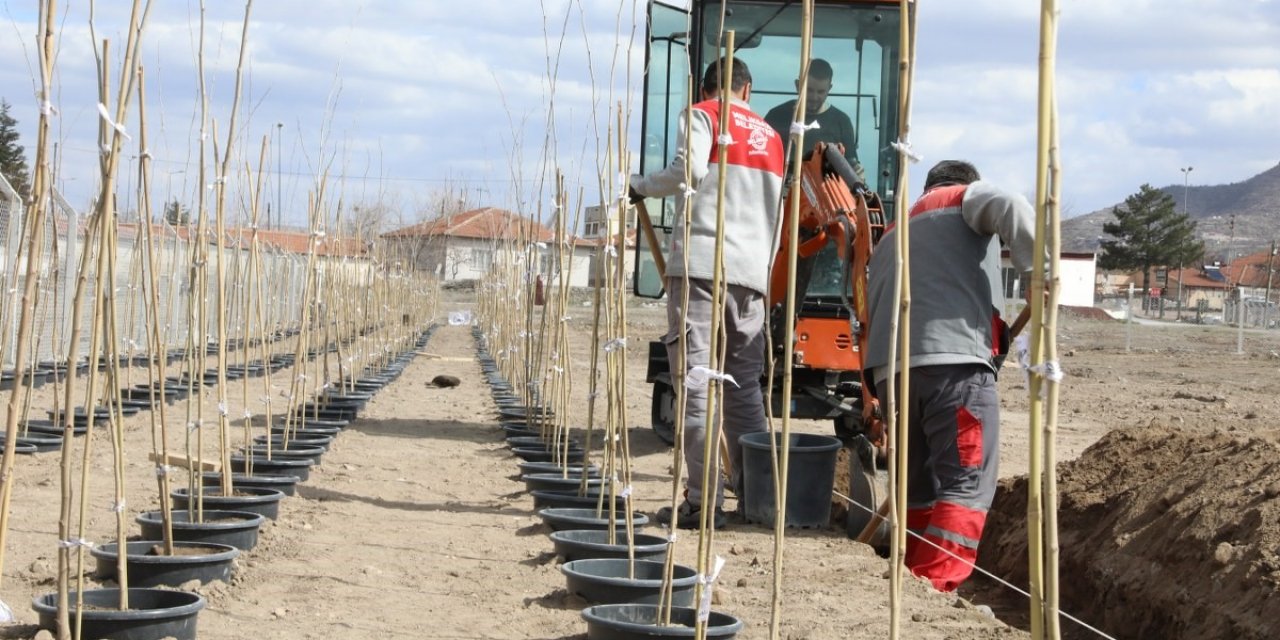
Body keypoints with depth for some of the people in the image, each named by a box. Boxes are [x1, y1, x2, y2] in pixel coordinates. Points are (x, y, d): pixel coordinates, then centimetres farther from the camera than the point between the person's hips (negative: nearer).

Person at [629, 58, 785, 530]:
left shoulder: (701, 116, 5)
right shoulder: (770, 135, 24)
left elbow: (689, 171, -14)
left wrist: (642, 186, 2)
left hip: (701, 264, -6)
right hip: (752, 271, 6)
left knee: (696, 381, -7)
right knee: (745, 388, 10)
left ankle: (704, 500, -12)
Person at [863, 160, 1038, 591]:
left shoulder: (892, 236, 36)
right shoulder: (967, 198, 18)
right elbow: (1011, 208, -7)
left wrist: (879, 403, 29)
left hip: (891, 367, 7)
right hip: (955, 360, -7)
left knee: (918, 486, 16)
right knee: (967, 484, -9)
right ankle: (934, 589, -19)